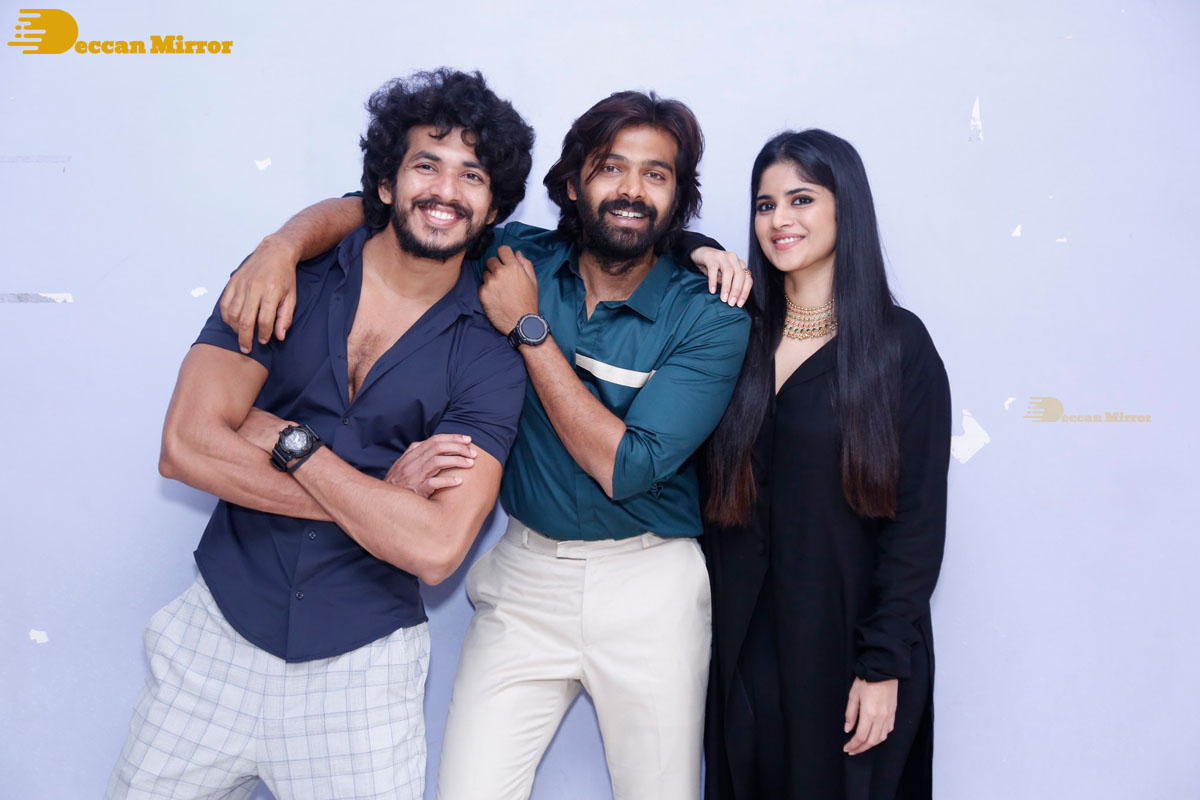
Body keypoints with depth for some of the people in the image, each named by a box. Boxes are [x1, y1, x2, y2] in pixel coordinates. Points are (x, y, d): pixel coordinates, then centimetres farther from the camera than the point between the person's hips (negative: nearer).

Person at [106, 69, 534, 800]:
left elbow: (433, 548, -19)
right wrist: (381, 495, -17)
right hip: (222, 630, 2)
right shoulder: (289, 278, -4)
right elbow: (187, 446, -14)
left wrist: (288, 439, -17)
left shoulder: (489, 356, -9)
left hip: (362, 663, -1)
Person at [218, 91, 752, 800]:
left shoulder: (710, 317, -10)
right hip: (527, 574, 2)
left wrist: (530, 327, -18)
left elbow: (623, 467, -19)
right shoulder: (517, 259, -3)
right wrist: (283, 246, -17)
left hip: (649, 584, -1)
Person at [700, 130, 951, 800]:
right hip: (743, 640, 4)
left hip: (845, 641, -3)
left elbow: (918, 517, -9)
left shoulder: (899, 343, -8)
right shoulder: (740, 332, 3)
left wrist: (885, 664, -12)